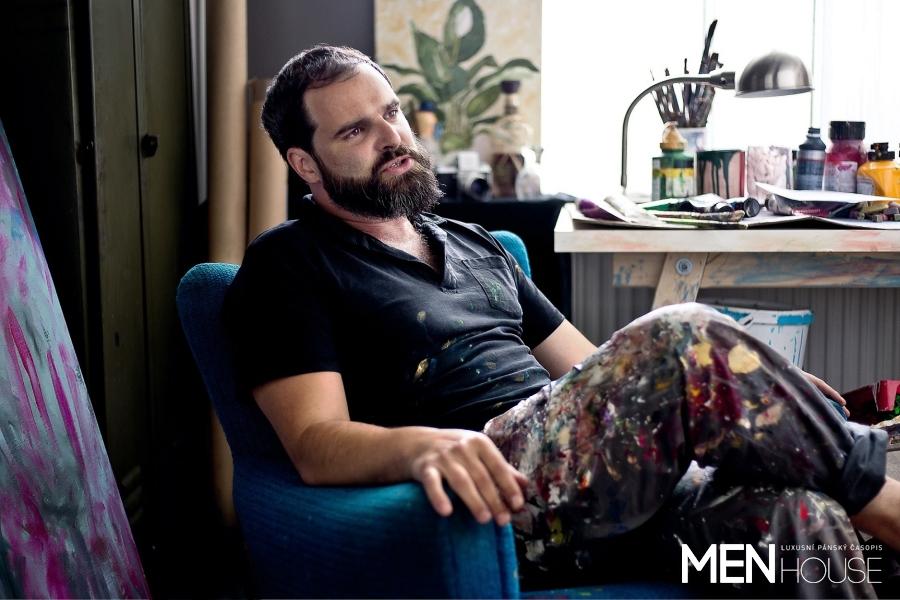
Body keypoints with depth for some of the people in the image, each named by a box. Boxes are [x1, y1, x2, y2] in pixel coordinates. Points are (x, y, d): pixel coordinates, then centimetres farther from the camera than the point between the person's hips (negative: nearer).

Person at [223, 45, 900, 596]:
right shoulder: (288, 265, 5)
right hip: (495, 487, -7)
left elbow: (595, 373, 24)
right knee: (686, 338, -28)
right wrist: (424, 444, -32)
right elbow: (315, 444, -9)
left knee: (797, 513, -22)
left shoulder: (475, 245, 25)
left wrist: (761, 393, 9)